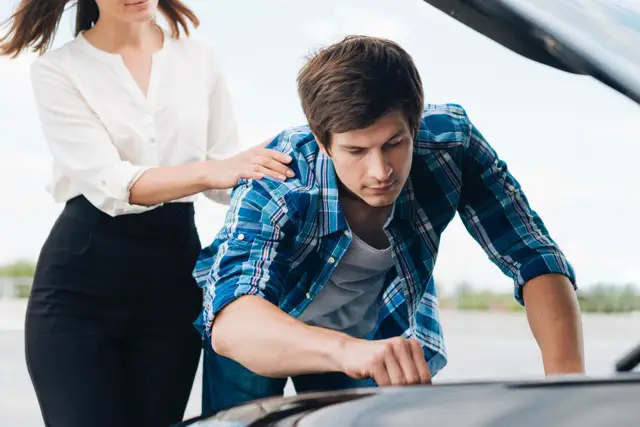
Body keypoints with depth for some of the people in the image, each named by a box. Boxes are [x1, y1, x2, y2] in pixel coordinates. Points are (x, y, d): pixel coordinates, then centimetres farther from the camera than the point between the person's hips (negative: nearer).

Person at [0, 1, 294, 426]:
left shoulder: (201, 58, 8)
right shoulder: (57, 70, -2)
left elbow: (226, 181, 7)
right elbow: (108, 184, -16)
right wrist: (209, 171, -30)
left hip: (175, 278, 3)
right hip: (80, 283, -2)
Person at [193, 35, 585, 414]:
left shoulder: (450, 142, -29)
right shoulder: (274, 186, -38)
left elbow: (535, 257, -27)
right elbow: (228, 324, -52)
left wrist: (568, 380, -43)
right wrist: (346, 349, -71)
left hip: (378, 330, 2)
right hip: (269, 327, -2)